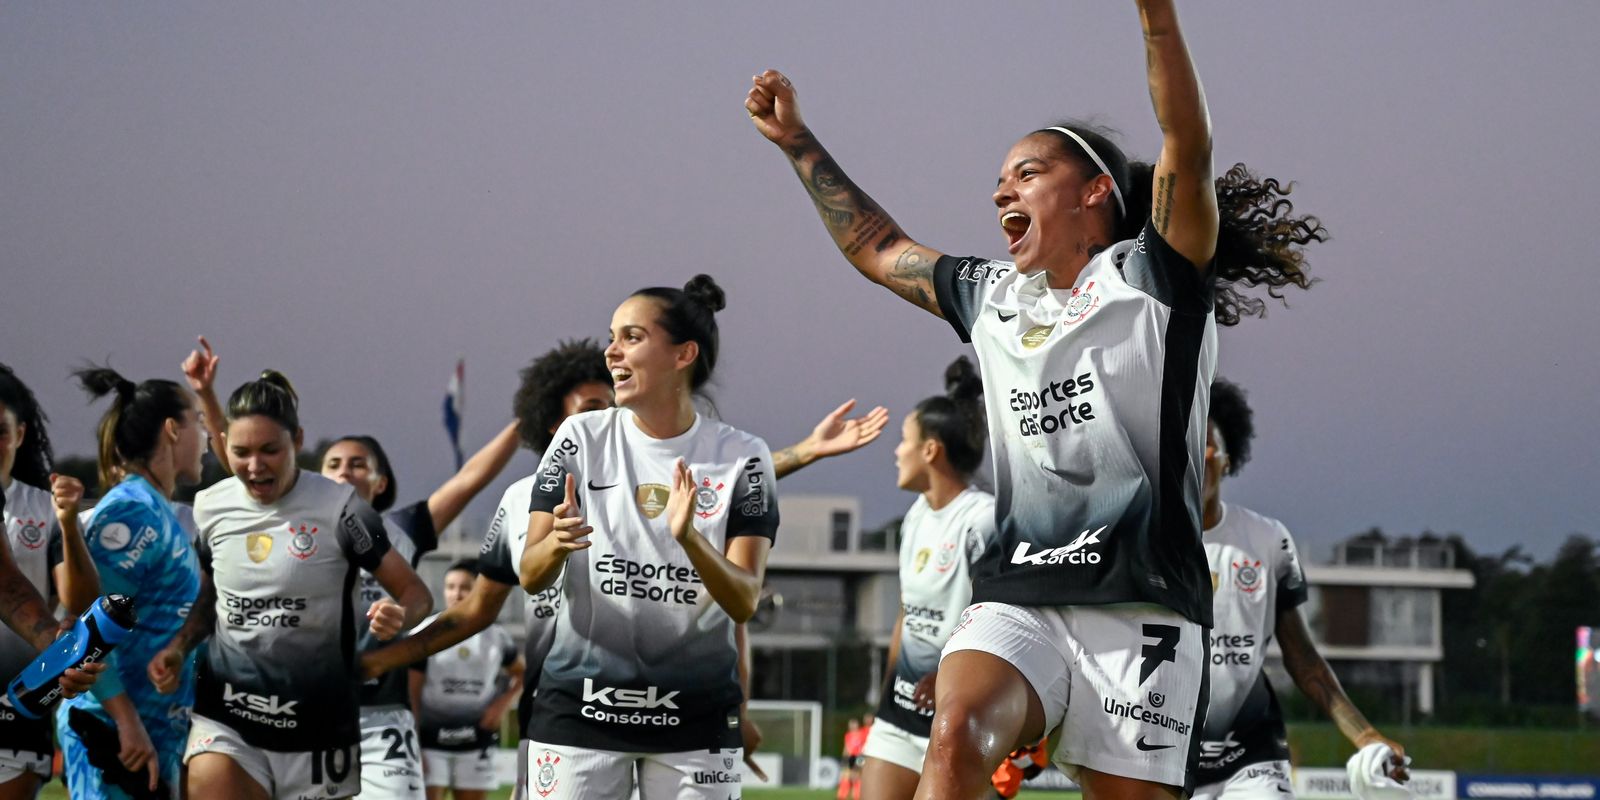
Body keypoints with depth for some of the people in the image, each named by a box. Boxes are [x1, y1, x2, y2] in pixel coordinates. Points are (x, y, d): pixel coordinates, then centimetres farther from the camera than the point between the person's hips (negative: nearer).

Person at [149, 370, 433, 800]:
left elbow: (416, 593, -4)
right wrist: (179, 647, 2)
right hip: (226, 721, 2)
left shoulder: (338, 508, -9)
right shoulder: (210, 507, 3)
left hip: (317, 727, -2)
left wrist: (398, 615, -27)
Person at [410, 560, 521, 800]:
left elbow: (522, 673, 20)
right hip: (432, 742, -3)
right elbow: (411, 693, -5)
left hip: (475, 746, 3)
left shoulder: (496, 637, 4)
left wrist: (504, 703, 1)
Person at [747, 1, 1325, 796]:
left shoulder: (1151, 283, 3)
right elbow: (875, 247, 37)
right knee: (956, 736, -25)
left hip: (1140, 609, -4)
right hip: (1015, 601, 4)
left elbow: (1188, 151, -13)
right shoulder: (993, 300, 22)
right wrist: (797, 142, 36)